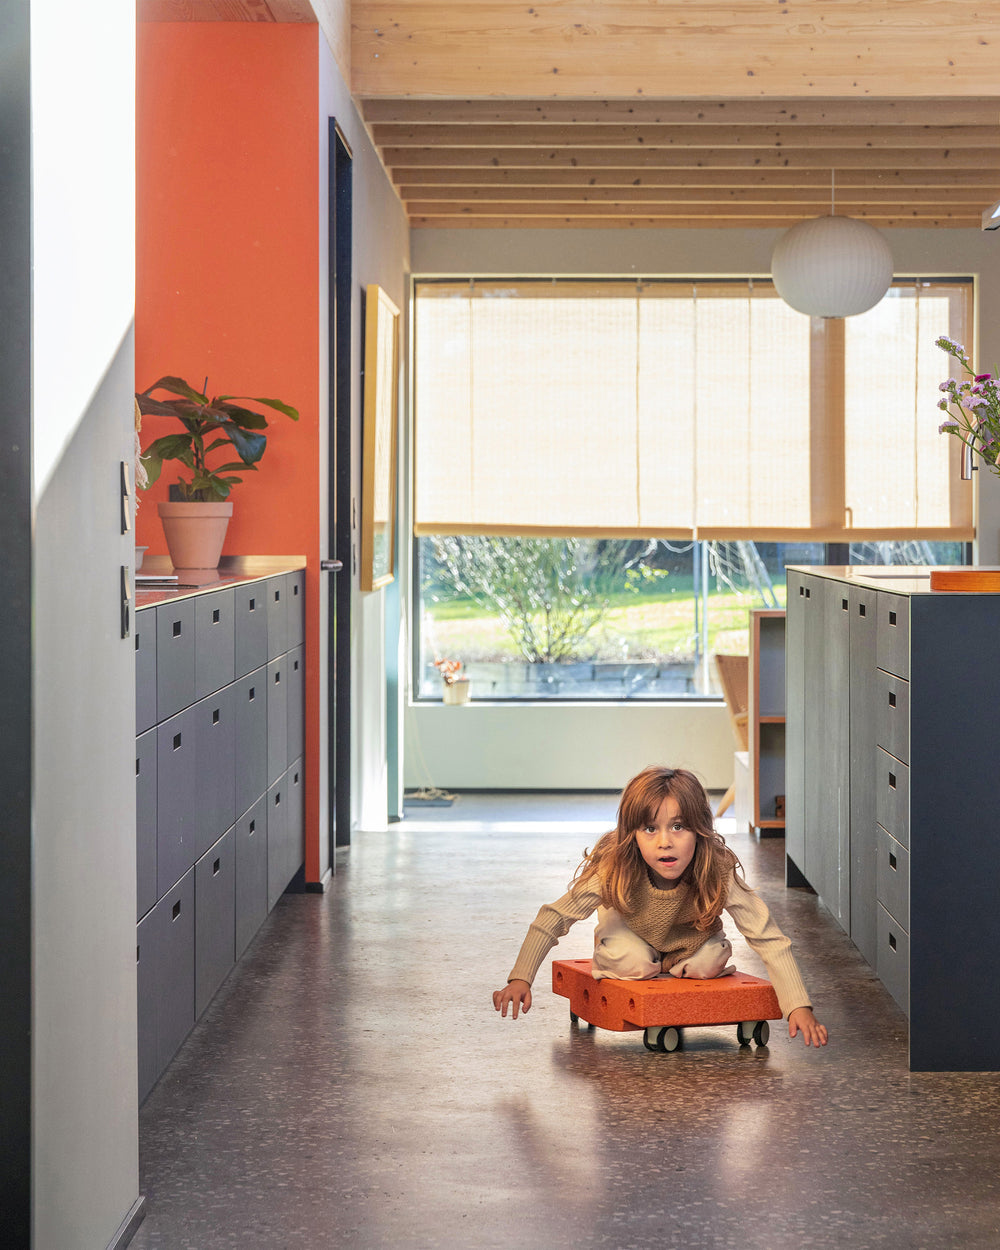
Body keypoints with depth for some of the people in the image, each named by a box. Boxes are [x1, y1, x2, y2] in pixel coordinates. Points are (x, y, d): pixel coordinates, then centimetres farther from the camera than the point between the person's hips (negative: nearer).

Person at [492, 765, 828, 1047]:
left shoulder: (719, 873, -39)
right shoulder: (612, 870, -38)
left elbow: (770, 940, -36)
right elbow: (553, 918, -27)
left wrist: (799, 1007, -46)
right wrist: (519, 979, -36)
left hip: (690, 939, 2)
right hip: (629, 931, -2)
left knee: (712, 960, -25)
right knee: (632, 962, -30)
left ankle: (672, 966, 7)